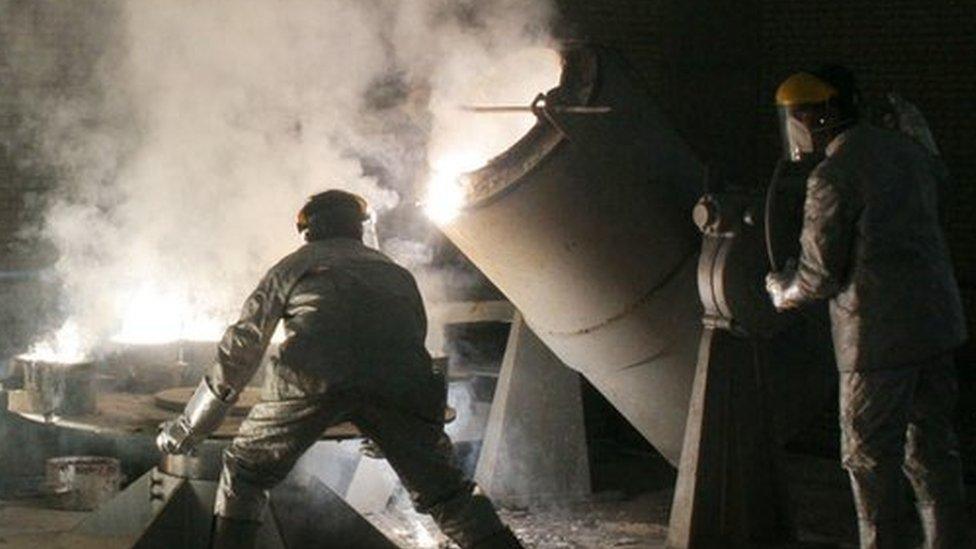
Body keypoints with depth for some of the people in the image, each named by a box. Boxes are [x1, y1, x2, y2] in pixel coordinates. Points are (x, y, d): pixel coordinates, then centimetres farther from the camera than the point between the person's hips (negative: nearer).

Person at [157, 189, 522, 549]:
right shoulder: (396, 272, 36)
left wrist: (189, 427, 33)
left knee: (244, 473, 17)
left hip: (310, 375, -2)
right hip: (399, 381, 2)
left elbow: (241, 347, 28)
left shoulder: (292, 266, 30)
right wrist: (387, 435, 55)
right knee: (445, 492, 14)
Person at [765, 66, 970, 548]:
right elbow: (935, 174, 36)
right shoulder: (906, 151, 11)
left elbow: (820, 276, -12)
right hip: (938, 322, 8)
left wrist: (780, 288, 8)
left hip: (879, 333, -8)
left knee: (871, 457, 1)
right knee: (933, 447, 14)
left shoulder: (833, 176, -13)